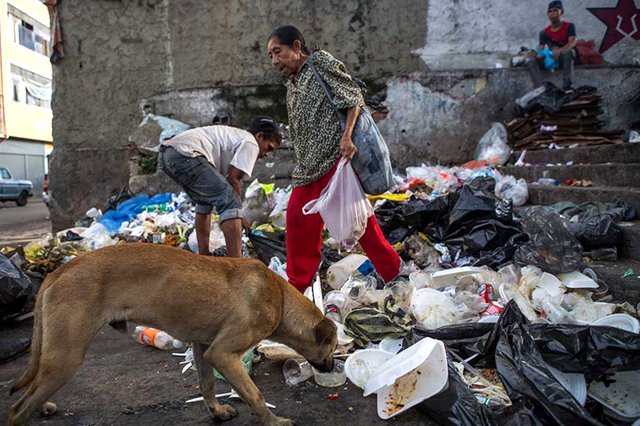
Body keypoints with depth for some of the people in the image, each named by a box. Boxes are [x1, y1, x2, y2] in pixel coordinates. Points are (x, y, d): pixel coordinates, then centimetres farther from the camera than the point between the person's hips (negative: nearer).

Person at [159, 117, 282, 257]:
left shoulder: (235, 136, 32)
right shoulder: (250, 143, 4)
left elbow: (225, 180, 32)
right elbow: (233, 180, -2)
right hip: (185, 154, -10)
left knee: (205, 200, 28)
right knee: (230, 203, -10)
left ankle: (203, 255, 31)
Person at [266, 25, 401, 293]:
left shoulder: (321, 63, -1)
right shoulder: (292, 86, 21)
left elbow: (354, 97, -10)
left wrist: (347, 135, -23)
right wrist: (303, 164, 18)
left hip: (337, 157, -8)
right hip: (310, 166, 8)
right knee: (298, 218, 7)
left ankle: (393, 273, 12)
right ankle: (299, 284, 21)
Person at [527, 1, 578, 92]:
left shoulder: (569, 26, -4)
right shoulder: (544, 33, 5)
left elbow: (573, 42, -19)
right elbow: (541, 49, -1)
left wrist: (559, 51, -38)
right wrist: (541, 54, -28)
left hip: (565, 57, -4)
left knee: (567, 52, -39)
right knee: (531, 62, -20)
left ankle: (566, 85, -38)